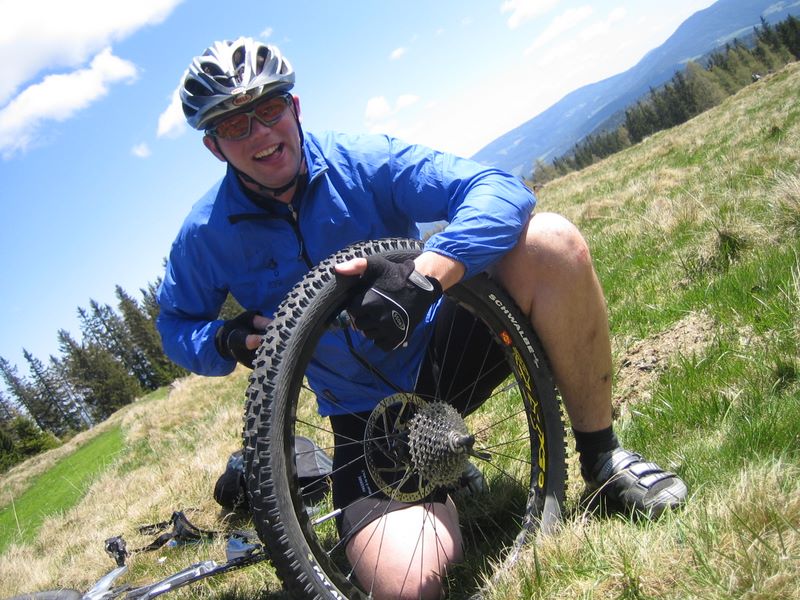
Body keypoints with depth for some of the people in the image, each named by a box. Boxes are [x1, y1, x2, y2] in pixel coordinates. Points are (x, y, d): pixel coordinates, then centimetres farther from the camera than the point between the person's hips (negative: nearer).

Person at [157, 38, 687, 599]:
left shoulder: (365, 160, -11)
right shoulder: (207, 235, -5)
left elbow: (502, 190, -20)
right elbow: (176, 324, 11)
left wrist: (424, 276, -37)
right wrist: (228, 339, -13)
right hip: (367, 413, 0)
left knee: (551, 241, -26)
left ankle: (601, 455, -6)